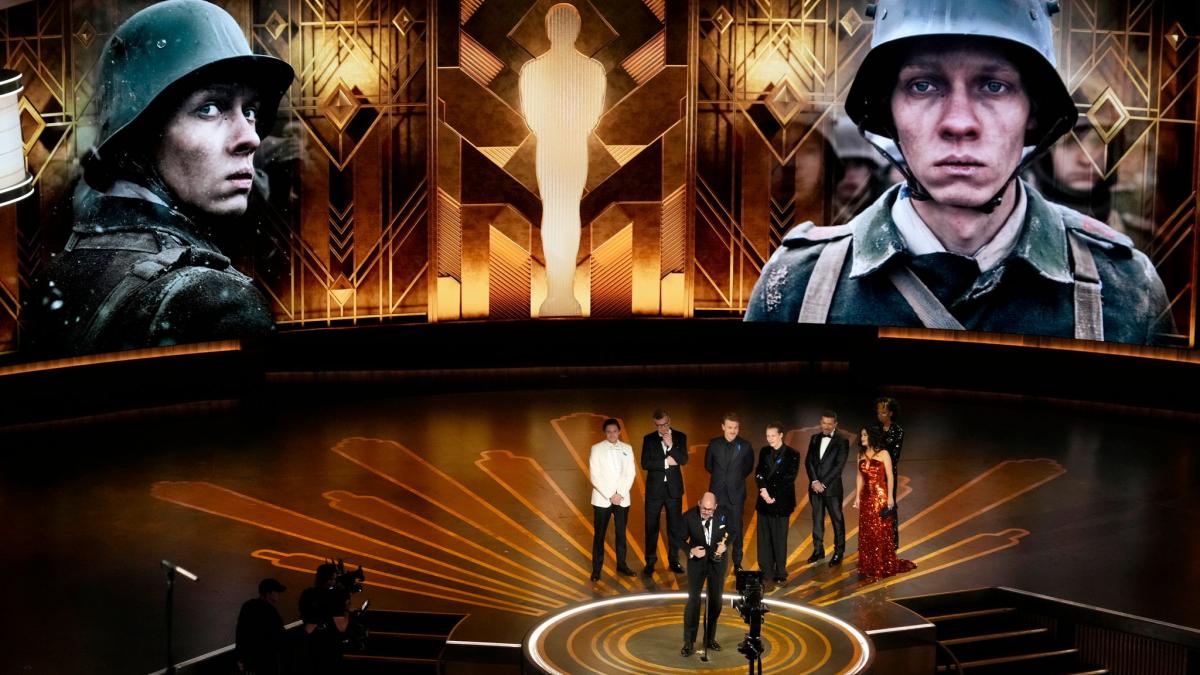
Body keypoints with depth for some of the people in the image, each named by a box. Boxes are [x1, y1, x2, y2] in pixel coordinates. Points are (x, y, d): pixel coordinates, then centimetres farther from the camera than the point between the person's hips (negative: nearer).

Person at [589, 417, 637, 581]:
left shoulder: (627, 449, 5)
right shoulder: (597, 449, -3)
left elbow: (630, 473, 2)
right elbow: (595, 476, -8)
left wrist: (620, 494, -10)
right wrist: (610, 496, -13)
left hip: (622, 498, 3)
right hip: (602, 499, -3)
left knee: (621, 532, 9)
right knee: (599, 534, 1)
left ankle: (621, 564, 20)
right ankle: (596, 568, 6)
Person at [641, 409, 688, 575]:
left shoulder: (680, 437, 3)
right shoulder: (649, 439, 2)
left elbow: (684, 460, -8)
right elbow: (645, 463, -6)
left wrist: (670, 445, -18)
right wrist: (665, 463, -13)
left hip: (674, 488, 1)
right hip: (654, 488, -1)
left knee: (675, 526, 5)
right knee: (651, 526, 1)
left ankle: (674, 560, 15)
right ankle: (650, 561, 8)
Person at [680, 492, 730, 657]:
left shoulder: (724, 512, -16)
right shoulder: (689, 517, -20)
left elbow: (731, 531, 1)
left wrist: (725, 544, -18)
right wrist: (691, 550, -24)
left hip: (718, 559, 2)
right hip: (697, 560, -2)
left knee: (715, 601, 12)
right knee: (693, 600, -6)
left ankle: (710, 639, 28)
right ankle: (689, 643, 1)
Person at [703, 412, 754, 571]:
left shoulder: (745, 446, -3)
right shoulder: (714, 444, 0)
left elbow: (749, 467, 10)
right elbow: (708, 464, 14)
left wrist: (737, 478, 7)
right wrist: (719, 476, 11)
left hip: (736, 494, -1)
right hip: (717, 492, 1)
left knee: (736, 528, 4)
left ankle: (737, 563, 14)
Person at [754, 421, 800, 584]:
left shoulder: (792, 455, -5)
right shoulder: (764, 451, 10)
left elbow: (789, 479, -9)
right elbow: (759, 473, 6)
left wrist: (772, 495, -11)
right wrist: (763, 490, -11)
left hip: (781, 503, -5)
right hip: (764, 502, 5)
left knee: (779, 539, -1)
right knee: (764, 539, 6)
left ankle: (780, 573, 6)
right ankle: (765, 571, 14)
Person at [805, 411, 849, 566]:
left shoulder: (842, 441, -5)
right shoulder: (815, 439, 10)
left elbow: (839, 465, -11)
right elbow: (808, 461, 5)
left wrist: (823, 483, -14)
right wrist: (814, 481, -9)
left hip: (832, 488, -5)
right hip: (815, 486, 5)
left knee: (837, 519, 2)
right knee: (817, 519, 10)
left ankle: (839, 552, 9)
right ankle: (818, 550, 18)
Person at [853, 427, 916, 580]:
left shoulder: (883, 454, -7)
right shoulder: (861, 455, 9)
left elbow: (890, 476, -8)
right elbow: (860, 477, 13)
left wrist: (890, 497, -14)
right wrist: (857, 496, 9)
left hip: (880, 496, -6)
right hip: (866, 497, 6)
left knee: (881, 532, -1)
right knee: (865, 533, 7)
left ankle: (883, 567, 7)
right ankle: (868, 567, 16)